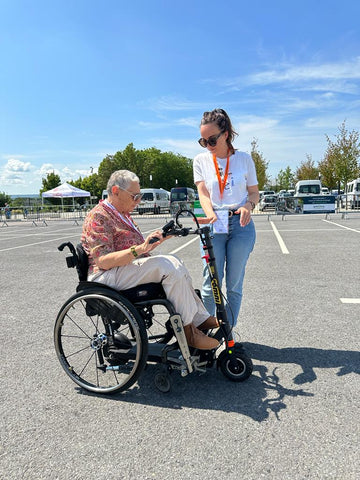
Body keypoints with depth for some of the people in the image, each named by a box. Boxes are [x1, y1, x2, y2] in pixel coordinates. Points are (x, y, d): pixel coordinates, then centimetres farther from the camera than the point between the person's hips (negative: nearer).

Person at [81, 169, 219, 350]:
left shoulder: (123, 214, 21)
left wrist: (156, 239, 7)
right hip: (107, 276, -9)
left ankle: (201, 319, -6)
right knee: (169, 265, -25)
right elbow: (103, 261, -22)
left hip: (131, 267, 10)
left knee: (174, 263, -9)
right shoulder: (98, 217, -10)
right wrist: (139, 249, -32)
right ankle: (188, 329, -18)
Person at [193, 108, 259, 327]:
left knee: (234, 283, 6)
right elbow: (203, 192, -3)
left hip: (241, 224, 0)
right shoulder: (201, 160, 5)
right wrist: (211, 214, -23)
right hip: (213, 225, 0)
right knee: (211, 283, -3)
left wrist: (248, 206, -14)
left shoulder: (244, 159, 4)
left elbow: (254, 192, 9)